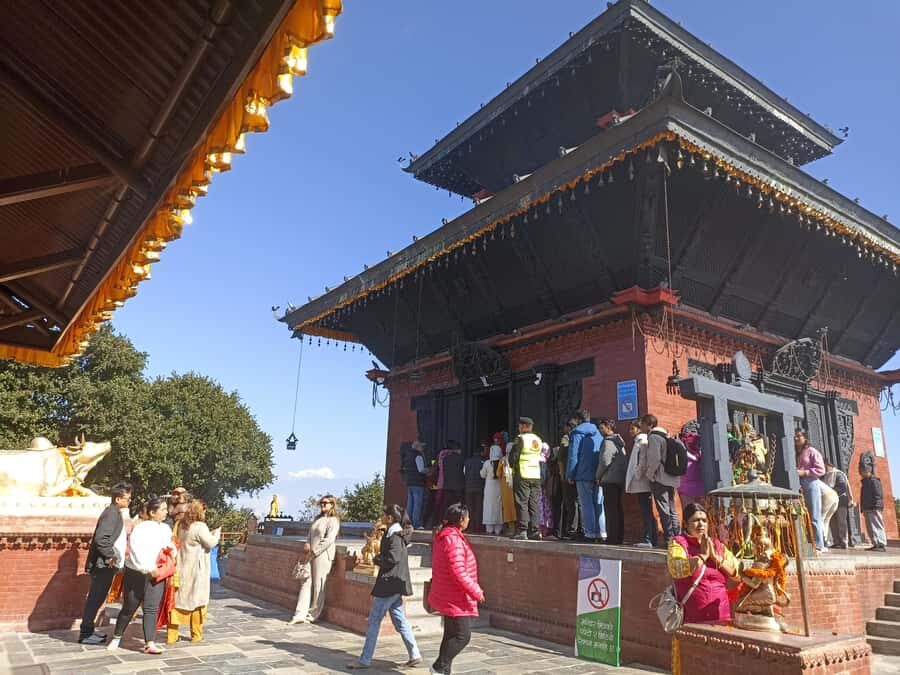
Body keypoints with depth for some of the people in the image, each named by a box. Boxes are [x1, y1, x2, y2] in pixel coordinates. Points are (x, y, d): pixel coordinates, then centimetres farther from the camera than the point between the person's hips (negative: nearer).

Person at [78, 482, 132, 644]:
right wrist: (111, 556, -20)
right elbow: (100, 538, -27)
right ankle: (85, 634, 7)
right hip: (104, 564, -10)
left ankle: (87, 631, 25)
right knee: (96, 599, -1)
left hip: (105, 564, 10)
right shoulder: (112, 513, -18)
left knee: (96, 599, 16)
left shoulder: (114, 512, 13)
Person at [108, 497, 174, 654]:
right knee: (129, 608, 10)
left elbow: (171, 547, 18)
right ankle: (116, 637, 32)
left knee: (152, 609, -5)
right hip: (136, 573, -3)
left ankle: (150, 643, -5)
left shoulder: (166, 529, 6)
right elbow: (136, 552, -19)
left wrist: (172, 550, -5)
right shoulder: (140, 528, -12)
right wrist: (149, 569, -26)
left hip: (156, 574, 4)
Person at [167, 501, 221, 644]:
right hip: (196, 570, -6)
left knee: (177, 600, 11)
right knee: (197, 600, 6)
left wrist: (212, 533, 14)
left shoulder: (181, 525, 6)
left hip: (181, 569, 6)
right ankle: (196, 635, 15)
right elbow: (211, 543, -14)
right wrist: (217, 532, 3)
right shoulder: (200, 526, -16)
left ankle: (172, 635, 13)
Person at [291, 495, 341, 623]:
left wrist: (314, 552, -15)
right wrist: (307, 545, 2)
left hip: (323, 555, -7)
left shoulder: (333, 521, -6)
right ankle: (300, 614, 1)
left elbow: (328, 540, -14)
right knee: (306, 583, 1)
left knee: (318, 586, 0)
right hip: (311, 555, 7)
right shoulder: (318, 518, 18)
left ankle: (313, 615, 11)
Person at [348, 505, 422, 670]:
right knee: (399, 620, 14)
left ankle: (365, 660, 6)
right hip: (395, 583, 10)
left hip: (389, 583, -10)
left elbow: (392, 559, -24)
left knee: (374, 621, -2)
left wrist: (376, 559, -9)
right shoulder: (396, 533, 14)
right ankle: (415, 655, 16)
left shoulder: (394, 536, -16)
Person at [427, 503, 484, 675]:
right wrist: (476, 592, -17)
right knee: (463, 635, -3)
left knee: (451, 635, 17)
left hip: (449, 597, 11)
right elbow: (458, 573, -26)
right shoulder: (453, 540, -23)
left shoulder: (444, 537, 11)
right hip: (455, 598, -11)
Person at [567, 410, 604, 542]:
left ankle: (590, 533, -3)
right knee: (598, 504, 8)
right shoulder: (598, 433, 14)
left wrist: (570, 475, -4)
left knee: (586, 504, -1)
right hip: (598, 475, 5)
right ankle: (601, 532, 7)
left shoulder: (576, 433, -3)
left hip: (583, 475, -5)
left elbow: (573, 456, -7)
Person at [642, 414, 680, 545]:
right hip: (671, 479, 9)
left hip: (660, 479, -9)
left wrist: (650, 474, -8)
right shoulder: (666, 436, 16)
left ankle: (669, 539, -4)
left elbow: (655, 459, -20)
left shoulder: (653, 437, -11)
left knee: (664, 510, -5)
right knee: (671, 509, 13)